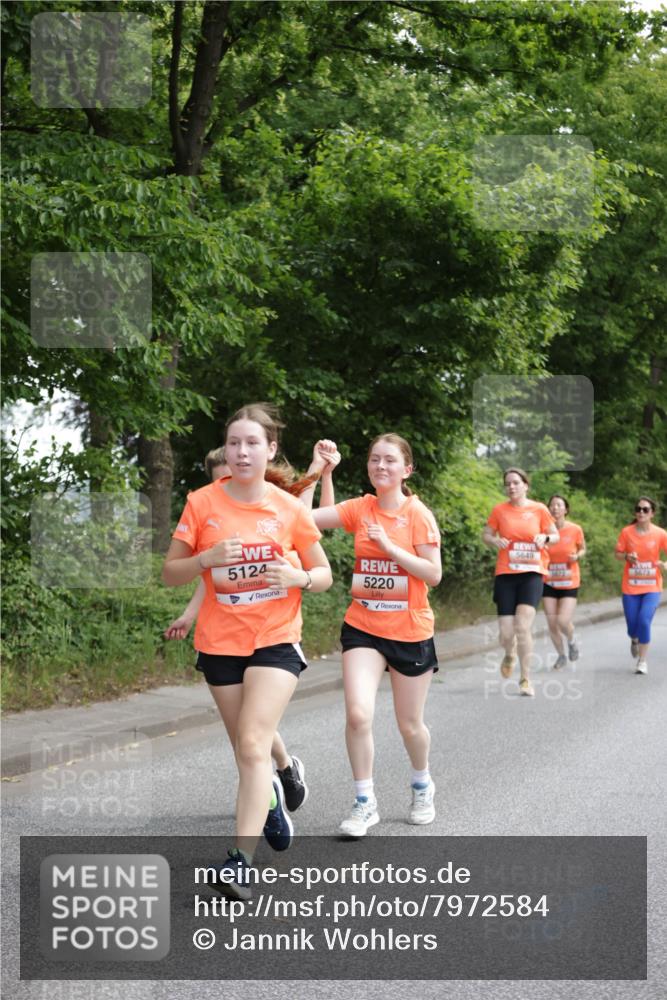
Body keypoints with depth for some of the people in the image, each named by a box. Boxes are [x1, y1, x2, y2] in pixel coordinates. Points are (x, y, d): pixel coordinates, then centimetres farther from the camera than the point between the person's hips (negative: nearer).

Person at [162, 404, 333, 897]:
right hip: (219, 643, 2)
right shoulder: (203, 503, -4)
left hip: (277, 640, -2)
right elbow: (171, 573, 0)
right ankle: (272, 794, 48)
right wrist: (208, 558, -19)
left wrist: (298, 577, -17)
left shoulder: (290, 508, -4)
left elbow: (324, 574, 5)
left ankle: (241, 862, -18)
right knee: (247, 748, 14)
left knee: (254, 745, -16)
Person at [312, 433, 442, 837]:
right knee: (358, 714, -14)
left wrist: (389, 546, -19)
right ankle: (365, 804, 1)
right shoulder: (360, 508, -1)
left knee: (410, 724, 11)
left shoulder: (419, 514, -8)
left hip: (410, 632, -2)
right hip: (363, 627, 2)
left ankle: (423, 785, 41)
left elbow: (433, 574, -13)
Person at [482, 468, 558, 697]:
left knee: (523, 627, -16)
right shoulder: (499, 510, 3)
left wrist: (545, 538, -12)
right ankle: (510, 655, 35)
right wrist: (495, 541, -11)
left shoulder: (538, 509, 2)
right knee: (506, 633, -3)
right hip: (505, 574, 1)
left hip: (532, 573, -1)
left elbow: (555, 536, 10)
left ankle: (525, 679, -1)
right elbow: (486, 535, 11)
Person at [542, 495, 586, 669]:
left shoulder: (575, 529, -9)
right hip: (549, 583, 2)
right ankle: (561, 655, 26)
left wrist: (577, 556, -13)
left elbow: (582, 549, 8)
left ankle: (572, 640, 23)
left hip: (569, 583, -2)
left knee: (563, 621, -13)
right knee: (551, 623, 1)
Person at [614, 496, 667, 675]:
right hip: (630, 588, 1)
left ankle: (642, 661, -2)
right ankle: (634, 640, 42)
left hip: (652, 587, -1)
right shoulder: (627, 532, -4)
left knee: (644, 621, -18)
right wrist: (627, 557, -18)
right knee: (632, 625, 3)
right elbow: (617, 554, 3)